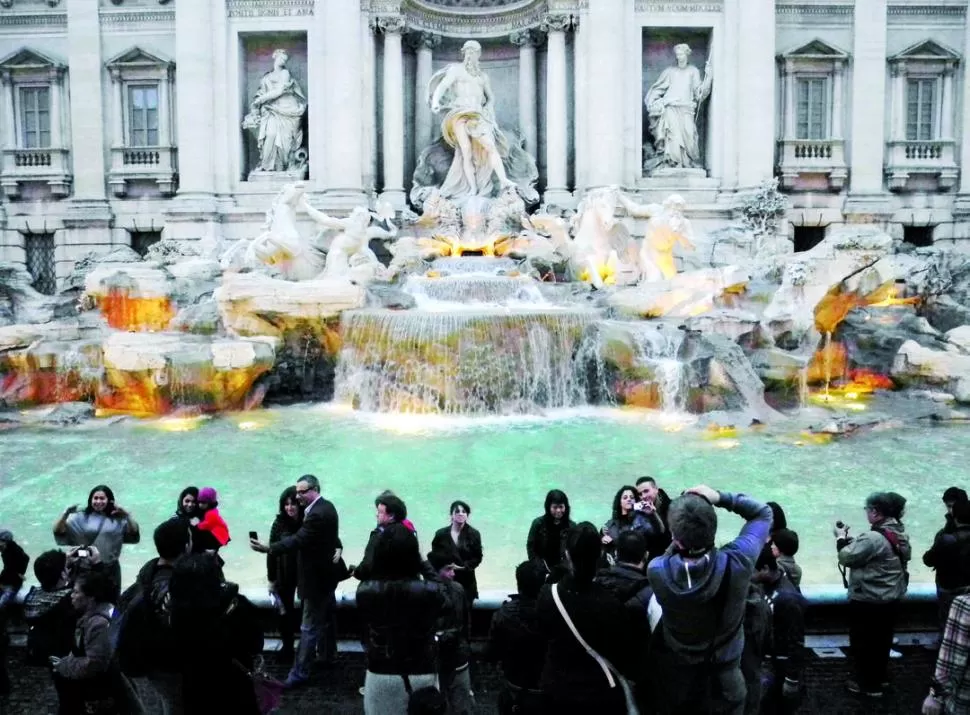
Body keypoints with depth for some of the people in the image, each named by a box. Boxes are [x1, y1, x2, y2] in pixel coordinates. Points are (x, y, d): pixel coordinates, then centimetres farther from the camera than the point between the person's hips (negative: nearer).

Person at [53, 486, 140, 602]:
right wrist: (65, 514, -20)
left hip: (110, 569, 0)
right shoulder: (81, 517, 2)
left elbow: (134, 534, -6)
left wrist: (127, 515, -20)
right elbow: (58, 532, -2)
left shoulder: (117, 519, 3)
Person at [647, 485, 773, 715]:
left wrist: (679, 539, -12)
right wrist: (720, 498, -20)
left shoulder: (657, 571, -29)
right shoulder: (737, 563, -30)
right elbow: (763, 513, -12)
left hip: (675, 677, 1)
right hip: (724, 678, 0)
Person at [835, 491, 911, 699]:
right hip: (891, 600, 9)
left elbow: (846, 557, -20)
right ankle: (880, 677, 37)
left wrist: (842, 538, -4)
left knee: (863, 643, 7)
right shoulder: (900, 534, 3)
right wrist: (852, 540, 2)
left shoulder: (874, 538, -27)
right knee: (881, 640, 22)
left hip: (868, 602, -9)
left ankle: (869, 685, 17)